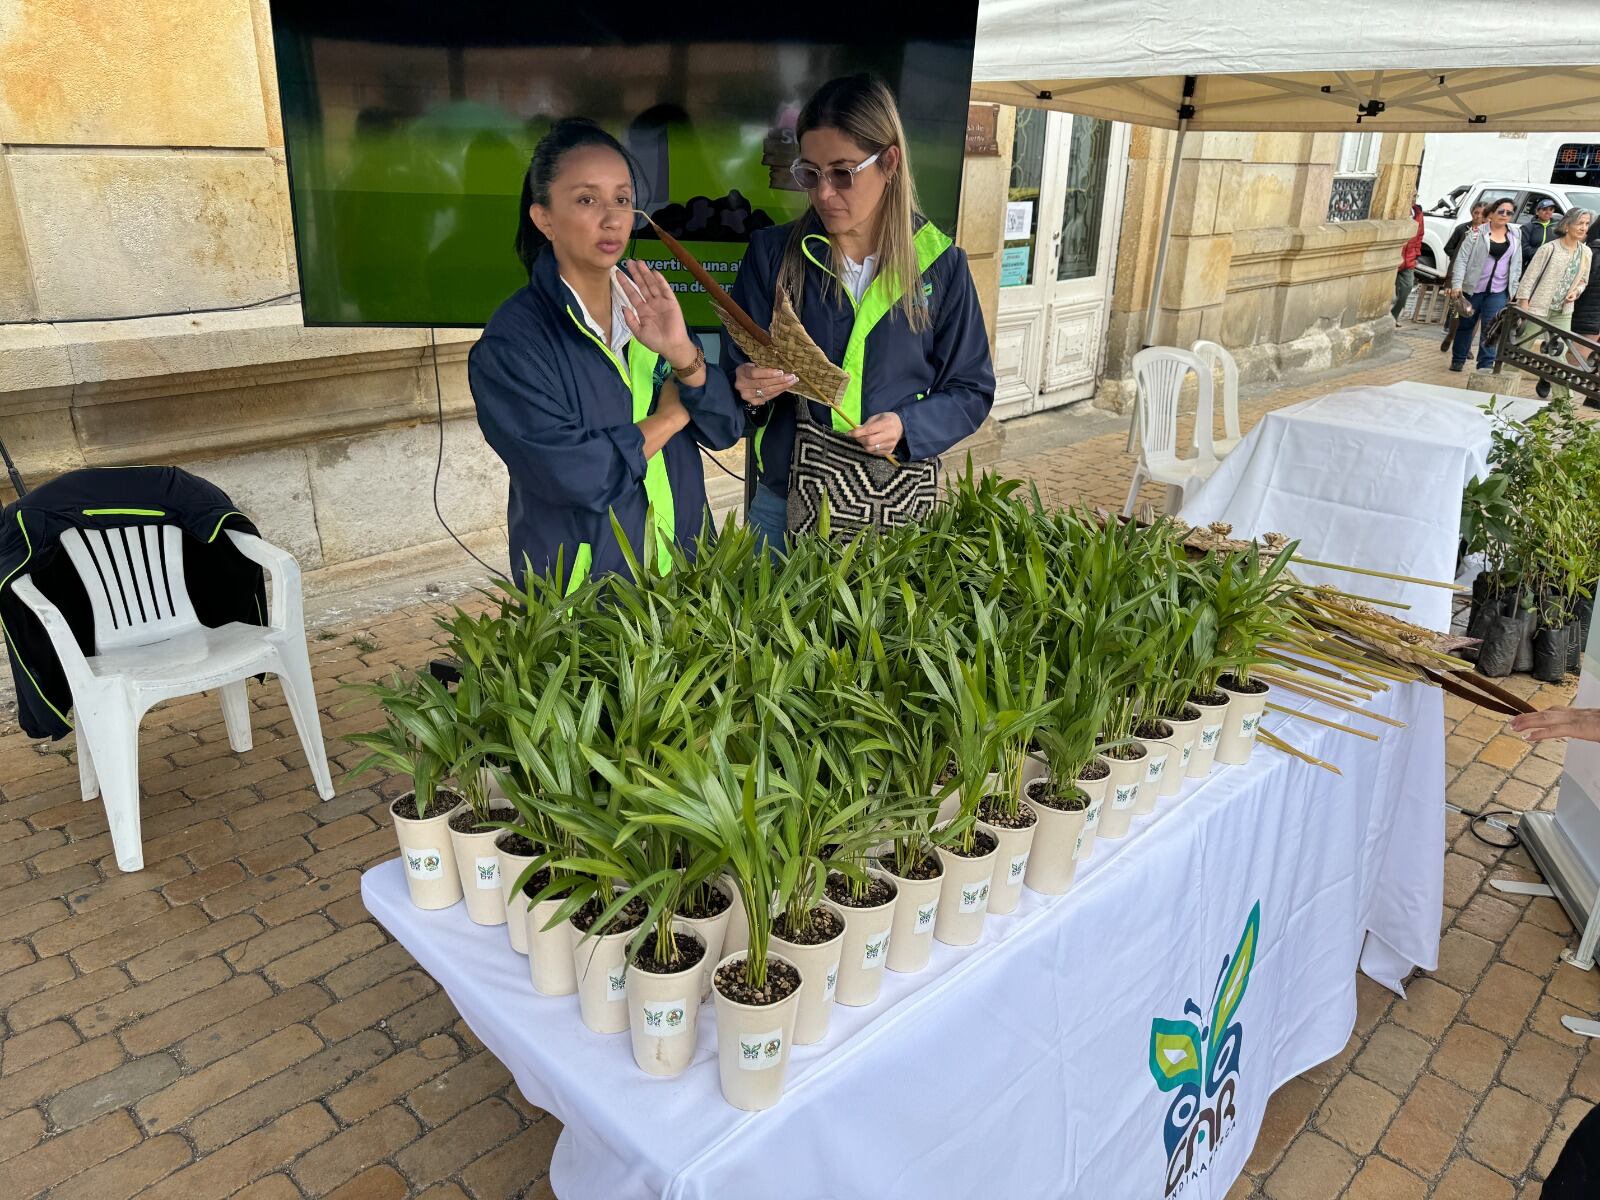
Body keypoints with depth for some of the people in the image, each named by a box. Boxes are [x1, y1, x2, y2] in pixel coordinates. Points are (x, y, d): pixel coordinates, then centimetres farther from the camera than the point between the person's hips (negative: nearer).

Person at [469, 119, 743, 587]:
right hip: (582, 588, -5)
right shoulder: (509, 345, -17)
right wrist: (669, 416, -12)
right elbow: (578, 477, -25)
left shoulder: (648, 304, -2)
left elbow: (726, 429, -5)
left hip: (684, 566, 5)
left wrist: (682, 354, -23)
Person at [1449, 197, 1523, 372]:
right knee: (1466, 324, 9)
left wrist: (1513, 289, 10)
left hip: (1498, 291, 2)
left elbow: (1516, 266, 14)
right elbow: (1462, 259, -7)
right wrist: (1456, 284, -16)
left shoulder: (1514, 237, 9)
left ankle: (1486, 365, 1)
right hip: (1473, 287, -2)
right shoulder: (1477, 233, -3)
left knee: (1491, 328, -3)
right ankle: (1458, 360, 23)